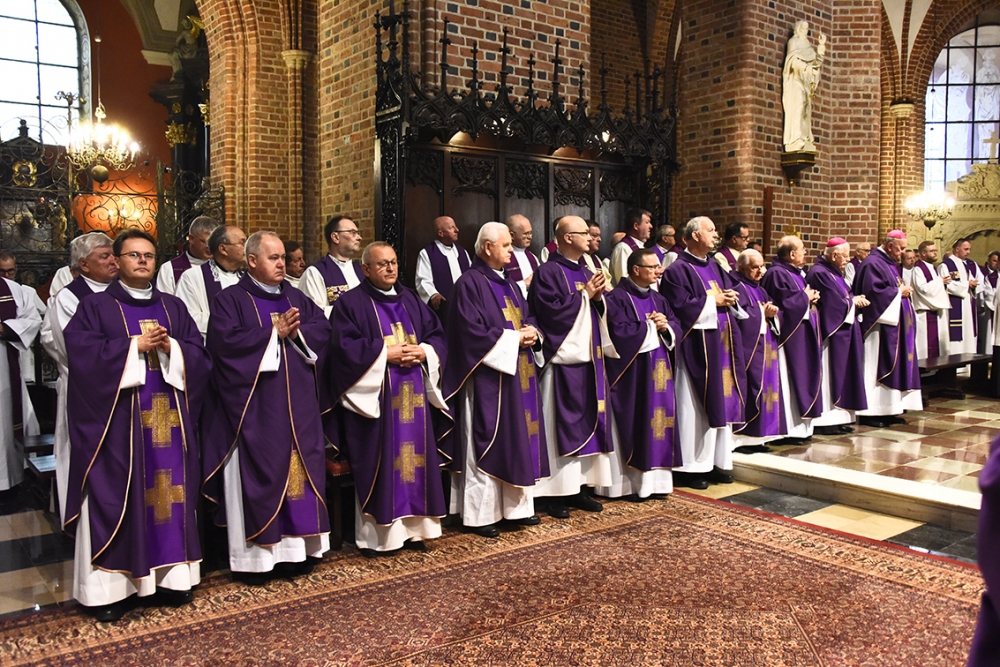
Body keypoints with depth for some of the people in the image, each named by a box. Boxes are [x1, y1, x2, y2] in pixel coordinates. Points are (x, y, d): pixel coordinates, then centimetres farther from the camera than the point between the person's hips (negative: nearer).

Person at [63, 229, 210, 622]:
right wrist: (136, 345, -14)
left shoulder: (174, 307, 14)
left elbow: (199, 354, 8)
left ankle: (169, 575, 17)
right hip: (117, 421, -3)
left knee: (170, 492, 7)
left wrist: (171, 347, -11)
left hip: (168, 419, 4)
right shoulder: (96, 306, 3)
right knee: (116, 498, 0)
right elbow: (82, 352, -11)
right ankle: (110, 585, 8)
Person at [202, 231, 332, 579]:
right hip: (254, 409, -5)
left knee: (299, 469, 6)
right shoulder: (230, 299, -1)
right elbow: (224, 341, -16)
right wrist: (273, 332, -14)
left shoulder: (296, 298, 15)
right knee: (259, 473, -2)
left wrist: (297, 332, -12)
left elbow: (324, 329, 6)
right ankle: (256, 553, 6)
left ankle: (297, 546, 16)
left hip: (298, 406, 5)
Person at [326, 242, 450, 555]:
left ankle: (412, 527, 16)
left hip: (414, 397, 5)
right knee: (379, 464, -3)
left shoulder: (411, 300, 16)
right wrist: (384, 353, -16)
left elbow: (437, 335, 13)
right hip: (374, 397, -5)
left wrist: (424, 351, -8)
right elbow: (344, 346, -12)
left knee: (415, 458, 6)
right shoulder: (350, 303, 0)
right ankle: (377, 533, 6)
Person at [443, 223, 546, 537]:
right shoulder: (470, 283, -12)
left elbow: (527, 316, 20)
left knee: (518, 440, 13)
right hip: (489, 379, -9)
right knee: (487, 444, -1)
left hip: (518, 375, 9)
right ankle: (481, 514, 10)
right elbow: (473, 333, -19)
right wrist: (514, 337, -15)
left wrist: (533, 332, -3)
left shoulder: (509, 282, 16)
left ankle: (517, 506, 24)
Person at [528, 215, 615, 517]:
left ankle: (580, 486, 18)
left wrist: (598, 297, -3)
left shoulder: (587, 272, 16)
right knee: (561, 423, -4)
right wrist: (584, 295, -13)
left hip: (590, 357, 8)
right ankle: (555, 492, 5)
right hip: (562, 358, -8)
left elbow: (600, 312, 17)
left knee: (588, 420, 9)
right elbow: (549, 312, -18)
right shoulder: (548, 272, -7)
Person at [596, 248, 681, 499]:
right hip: (631, 373, -7)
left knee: (656, 419, 7)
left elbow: (675, 324, 13)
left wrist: (665, 326, -9)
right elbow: (620, 332, -21)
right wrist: (650, 326, -11)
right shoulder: (616, 298, -10)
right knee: (634, 422, -3)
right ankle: (630, 481, 6)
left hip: (658, 371, 7)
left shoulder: (657, 298, 15)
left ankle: (653, 479, 16)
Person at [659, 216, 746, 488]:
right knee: (695, 406, -3)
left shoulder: (715, 267, 17)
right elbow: (680, 307, -19)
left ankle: (718, 461, 19)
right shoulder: (677, 270, -9)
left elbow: (733, 293, 19)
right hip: (696, 347, -8)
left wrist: (731, 299, -4)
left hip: (722, 345, 8)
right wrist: (713, 301, -13)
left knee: (721, 401, 10)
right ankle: (690, 467, 5)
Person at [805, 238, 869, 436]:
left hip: (842, 332, 10)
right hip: (830, 332, -10)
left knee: (840, 376, 10)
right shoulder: (819, 274, -17)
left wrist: (855, 299, -1)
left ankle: (837, 417, 15)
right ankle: (825, 421, -1)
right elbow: (835, 303, -20)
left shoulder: (834, 272, 15)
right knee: (830, 375, -6)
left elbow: (845, 295, 18)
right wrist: (853, 301, -4)